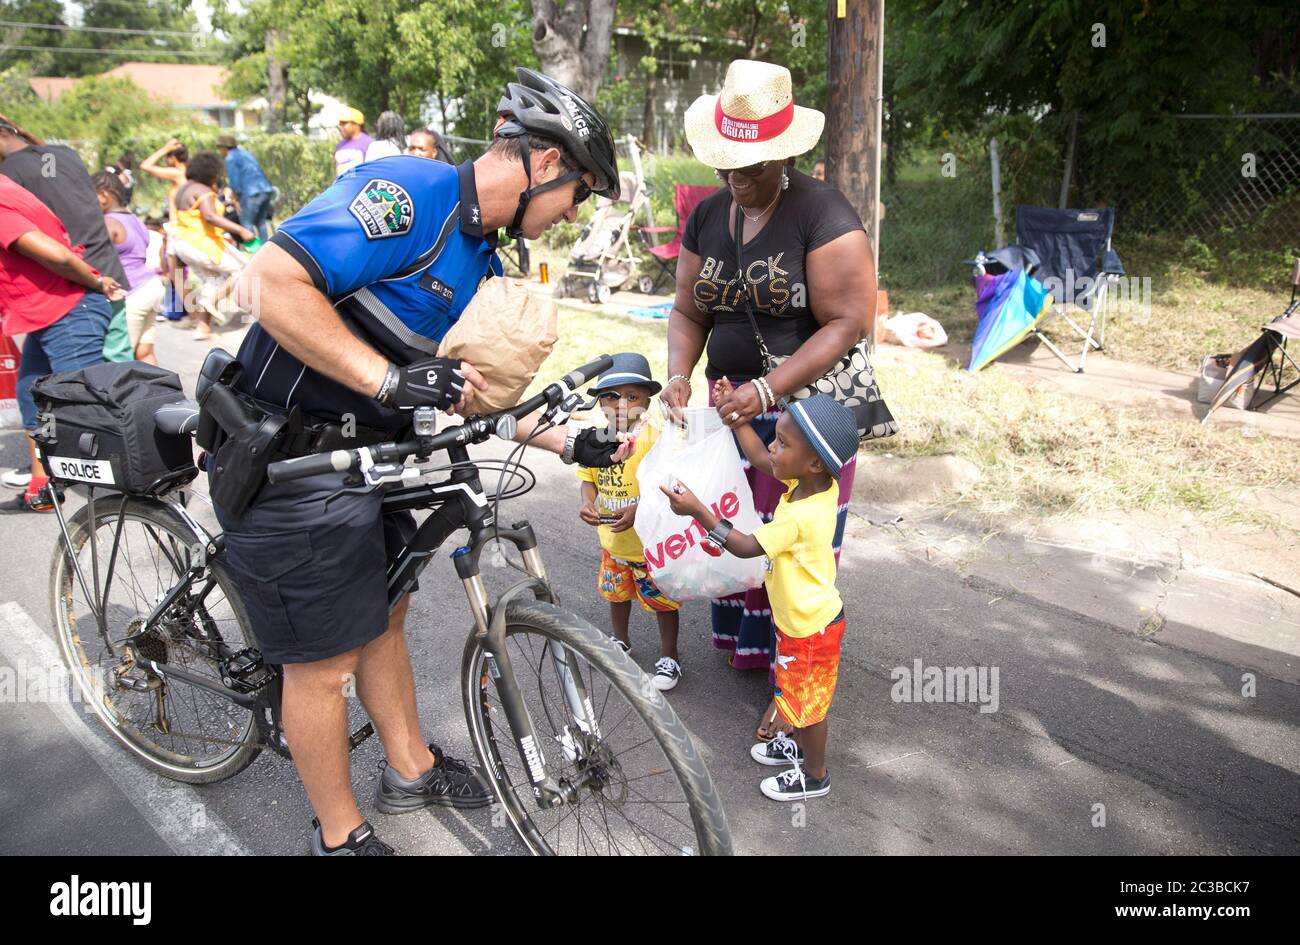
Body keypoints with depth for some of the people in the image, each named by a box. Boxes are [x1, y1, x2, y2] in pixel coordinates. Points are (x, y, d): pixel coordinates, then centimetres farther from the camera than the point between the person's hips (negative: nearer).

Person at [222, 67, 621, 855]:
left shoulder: (481, 256, 10)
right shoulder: (408, 193, -21)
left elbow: (465, 384, 13)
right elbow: (274, 280, -30)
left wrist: (566, 440, 6)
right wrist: (389, 379, -30)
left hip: (365, 453, 10)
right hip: (290, 462, -9)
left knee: (384, 615, 22)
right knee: (326, 660, 5)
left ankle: (413, 771, 44)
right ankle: (342, 837, 26)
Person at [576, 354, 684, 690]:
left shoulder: (655, 439, -22)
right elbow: (589, 478, 6)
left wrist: (638, 510, -33)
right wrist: (587, 503, -14)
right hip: (612, 540, 6)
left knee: (663, 600, 9)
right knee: (616, 592, 26)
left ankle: (669, 657, 30)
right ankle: (620, 641, 52)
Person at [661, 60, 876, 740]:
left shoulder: (822, 214, -15)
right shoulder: (707, 216, 6)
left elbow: (848, 322, -19)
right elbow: (689, 310, 10)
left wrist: (769, 388, -26)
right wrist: (679, 373, -10)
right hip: (732, 405, 6)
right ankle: (744, 645, 33)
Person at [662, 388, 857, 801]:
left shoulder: (800, 516, -37)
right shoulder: (820, 484, -12)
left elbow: (747, 546, -23)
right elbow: (760, 459, 2)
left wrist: (697, 510, -23)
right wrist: (731, 411, -1)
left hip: (810, 628, -9)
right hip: (803, 618, 9)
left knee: (806, 702, 14)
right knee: (795, 692, 29)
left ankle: (814, 775, 35)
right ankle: (796, 744, 52)